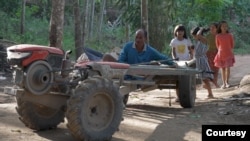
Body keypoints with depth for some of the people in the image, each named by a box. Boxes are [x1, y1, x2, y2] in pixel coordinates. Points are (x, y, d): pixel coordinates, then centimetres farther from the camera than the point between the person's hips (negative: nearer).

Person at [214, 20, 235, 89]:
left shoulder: (230, 35, -3)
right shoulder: (218, 36, -3)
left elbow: (232, 44, 6)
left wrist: (229, 50, 7)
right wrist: (220, 50, 9)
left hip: (229, 54, 0)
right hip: (221, 54, 1)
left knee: (228, 68, -1)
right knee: (222, 68, 5)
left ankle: (227, 82, 11)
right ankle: (223, 83, 10)